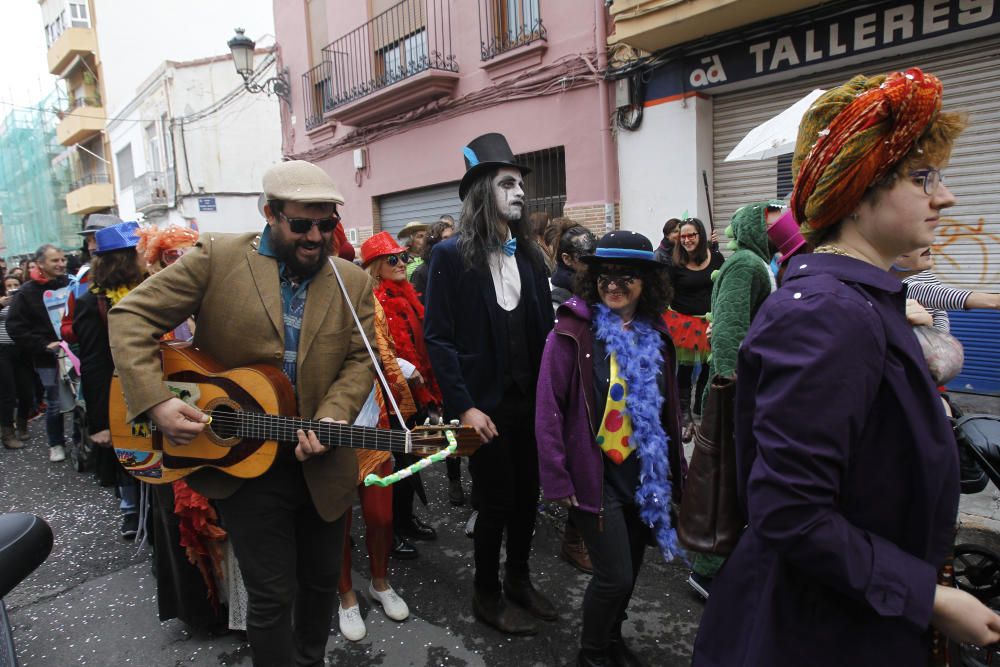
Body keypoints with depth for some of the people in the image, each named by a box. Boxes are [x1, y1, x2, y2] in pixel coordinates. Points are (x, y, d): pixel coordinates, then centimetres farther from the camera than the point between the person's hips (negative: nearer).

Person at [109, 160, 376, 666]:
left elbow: (359, 360, -2)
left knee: (322, 580, 19)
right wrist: (155, 401, -18)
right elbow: (132, 315, -6)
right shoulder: (218, 258, -7)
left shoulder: (353, 283, 2)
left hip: (321, 466, 3)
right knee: (273, 595, 5)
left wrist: (332, 420, -19)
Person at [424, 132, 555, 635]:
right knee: (496, 501, 7)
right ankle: (487, 595, 29)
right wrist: (464, 406, -16)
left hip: (532, 399, 5)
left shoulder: (530, 254, 9)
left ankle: (519, 579, 38)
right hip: (486, 404, -5)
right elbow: (438, 338, -11)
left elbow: (544, 327, 7)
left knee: (527, 494, 15)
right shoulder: (450, 255, -8)